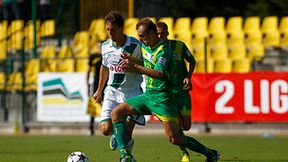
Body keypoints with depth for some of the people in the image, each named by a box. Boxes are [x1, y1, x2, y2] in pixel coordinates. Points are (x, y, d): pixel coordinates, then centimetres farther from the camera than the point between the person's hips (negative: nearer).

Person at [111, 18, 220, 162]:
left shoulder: (164, 50, -17)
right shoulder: (144, 46, 9)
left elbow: (159, 73, -33)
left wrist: (135, 67, -38)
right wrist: (132, 61, 8)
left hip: (161, 97, -9)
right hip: (147, 95, 9)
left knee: (174, 139, -13)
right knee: (116, 113, -4)